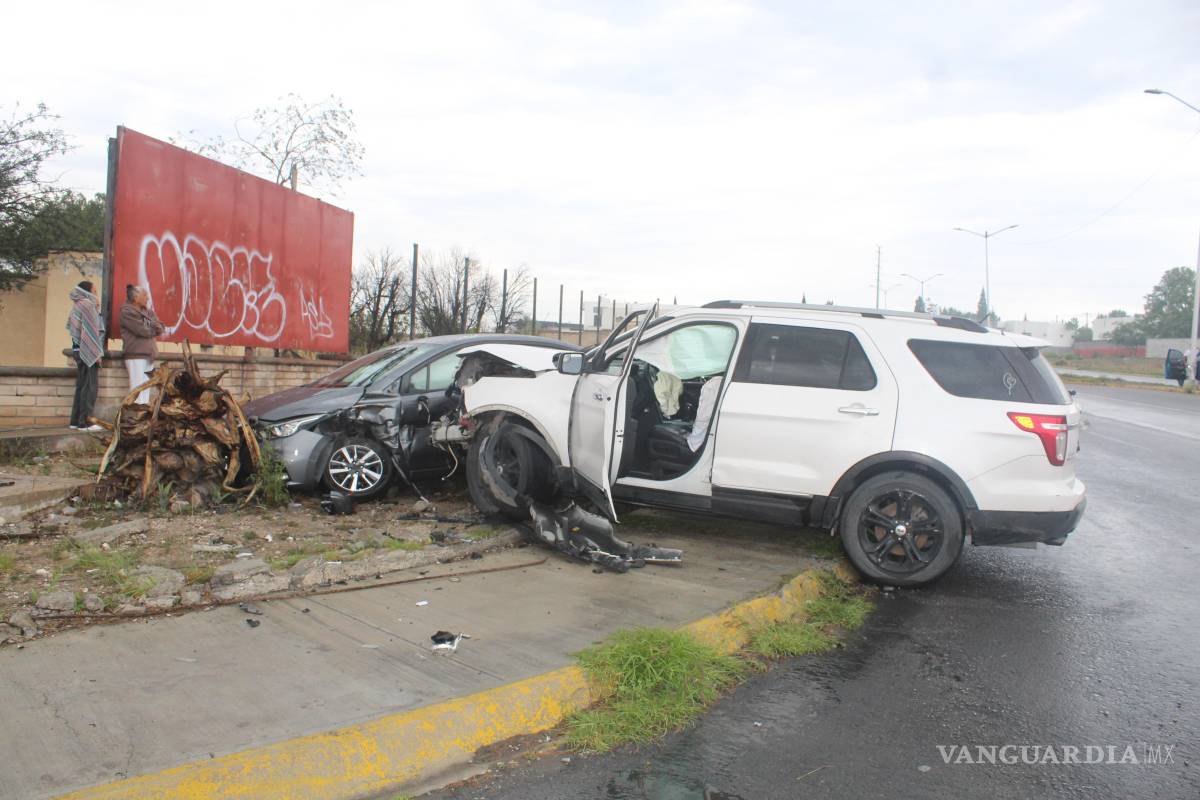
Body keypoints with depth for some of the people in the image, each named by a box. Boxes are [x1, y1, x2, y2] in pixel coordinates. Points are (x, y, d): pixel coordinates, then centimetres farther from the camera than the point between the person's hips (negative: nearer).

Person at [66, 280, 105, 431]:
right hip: (88, 351, -9)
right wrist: (97, 353, -16)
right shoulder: (87, 304, -9)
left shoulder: (78, 305, 18)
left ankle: (76, 420, 12)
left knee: (81, 385, 11)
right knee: (90, 386, -8)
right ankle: (84, 422, -10)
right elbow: (91, 330, -15)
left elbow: (71, 327, 19)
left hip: (78, 350, 9)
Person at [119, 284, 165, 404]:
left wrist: (149, 328, -9)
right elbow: (142, 330, -14)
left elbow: (160, 328, 10)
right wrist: (154, 329, 4)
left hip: (149, 354, 7)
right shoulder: (127, 311, -4)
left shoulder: (148, 312, 19)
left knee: (146, 387, 6)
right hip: (135, 354, -7)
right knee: (137, 389, -11)